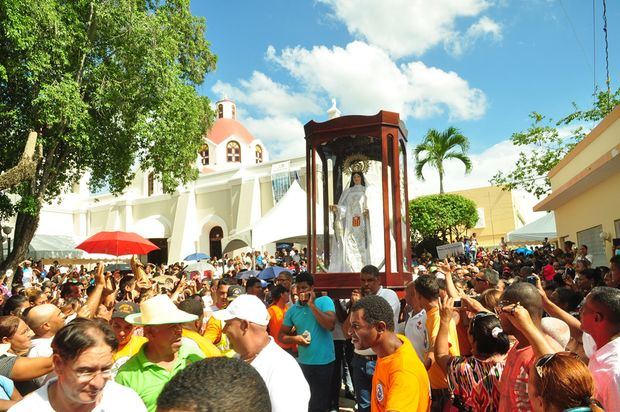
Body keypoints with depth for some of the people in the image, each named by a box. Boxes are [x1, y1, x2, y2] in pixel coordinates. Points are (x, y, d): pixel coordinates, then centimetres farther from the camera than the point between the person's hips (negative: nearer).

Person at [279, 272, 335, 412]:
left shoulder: (324, 301, -8)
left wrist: (312, 305, -20)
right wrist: (295, 338, -13)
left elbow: (330, 325, -22)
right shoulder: (292, 310, 3)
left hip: (324, 361, -4)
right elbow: (282, 335, 8)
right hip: (303, 362, 4)